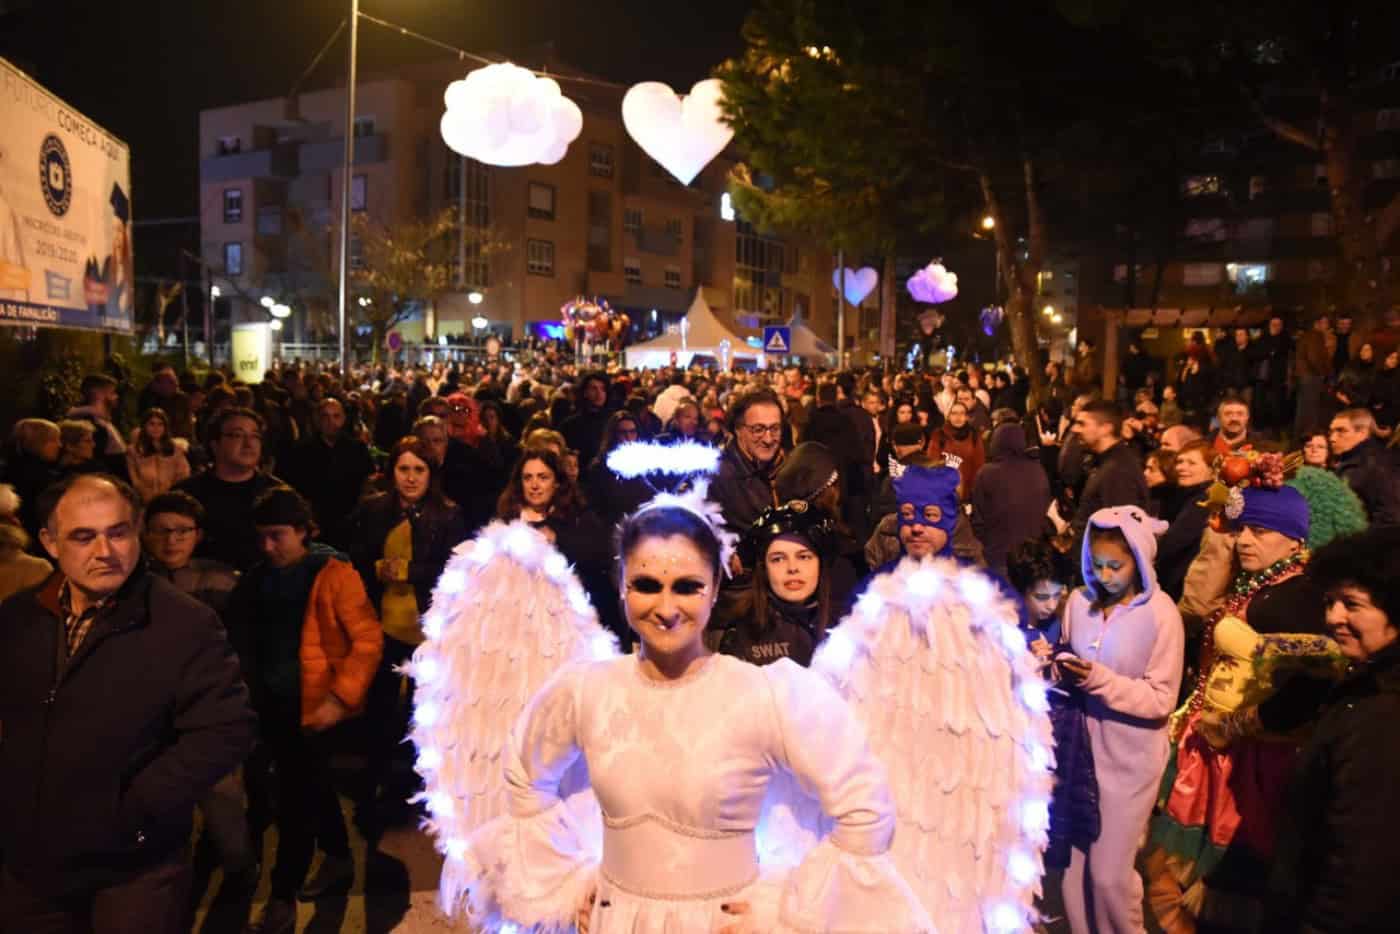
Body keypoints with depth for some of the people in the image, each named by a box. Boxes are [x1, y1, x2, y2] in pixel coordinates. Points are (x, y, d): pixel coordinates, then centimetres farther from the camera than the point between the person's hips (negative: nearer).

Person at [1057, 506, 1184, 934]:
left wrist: (1101, 680, -25)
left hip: (1129, 756, -4)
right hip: (1082, 745, 4)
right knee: (1073, 862, 12)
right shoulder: (1079, 602, -2)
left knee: (1109, 872, 4)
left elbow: (1161, 700, -13)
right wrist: (1060, 670, -13)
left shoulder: (1161, 614, -14)